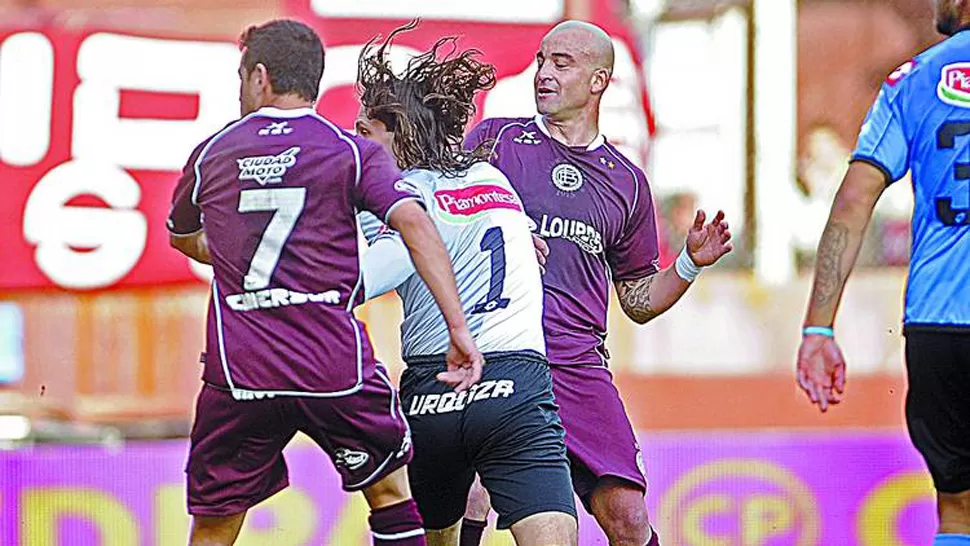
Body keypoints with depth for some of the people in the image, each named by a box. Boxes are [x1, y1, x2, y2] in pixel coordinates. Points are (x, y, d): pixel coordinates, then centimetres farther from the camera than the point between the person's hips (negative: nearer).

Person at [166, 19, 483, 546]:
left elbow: (181, 238, 32)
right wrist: (458, 327, -14)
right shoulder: (353, 152, 5)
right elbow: (414, 223, -12)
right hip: (337, 365, -1)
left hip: (238, 370, 1)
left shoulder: (211, 154, 13)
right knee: (390, 489, 21)